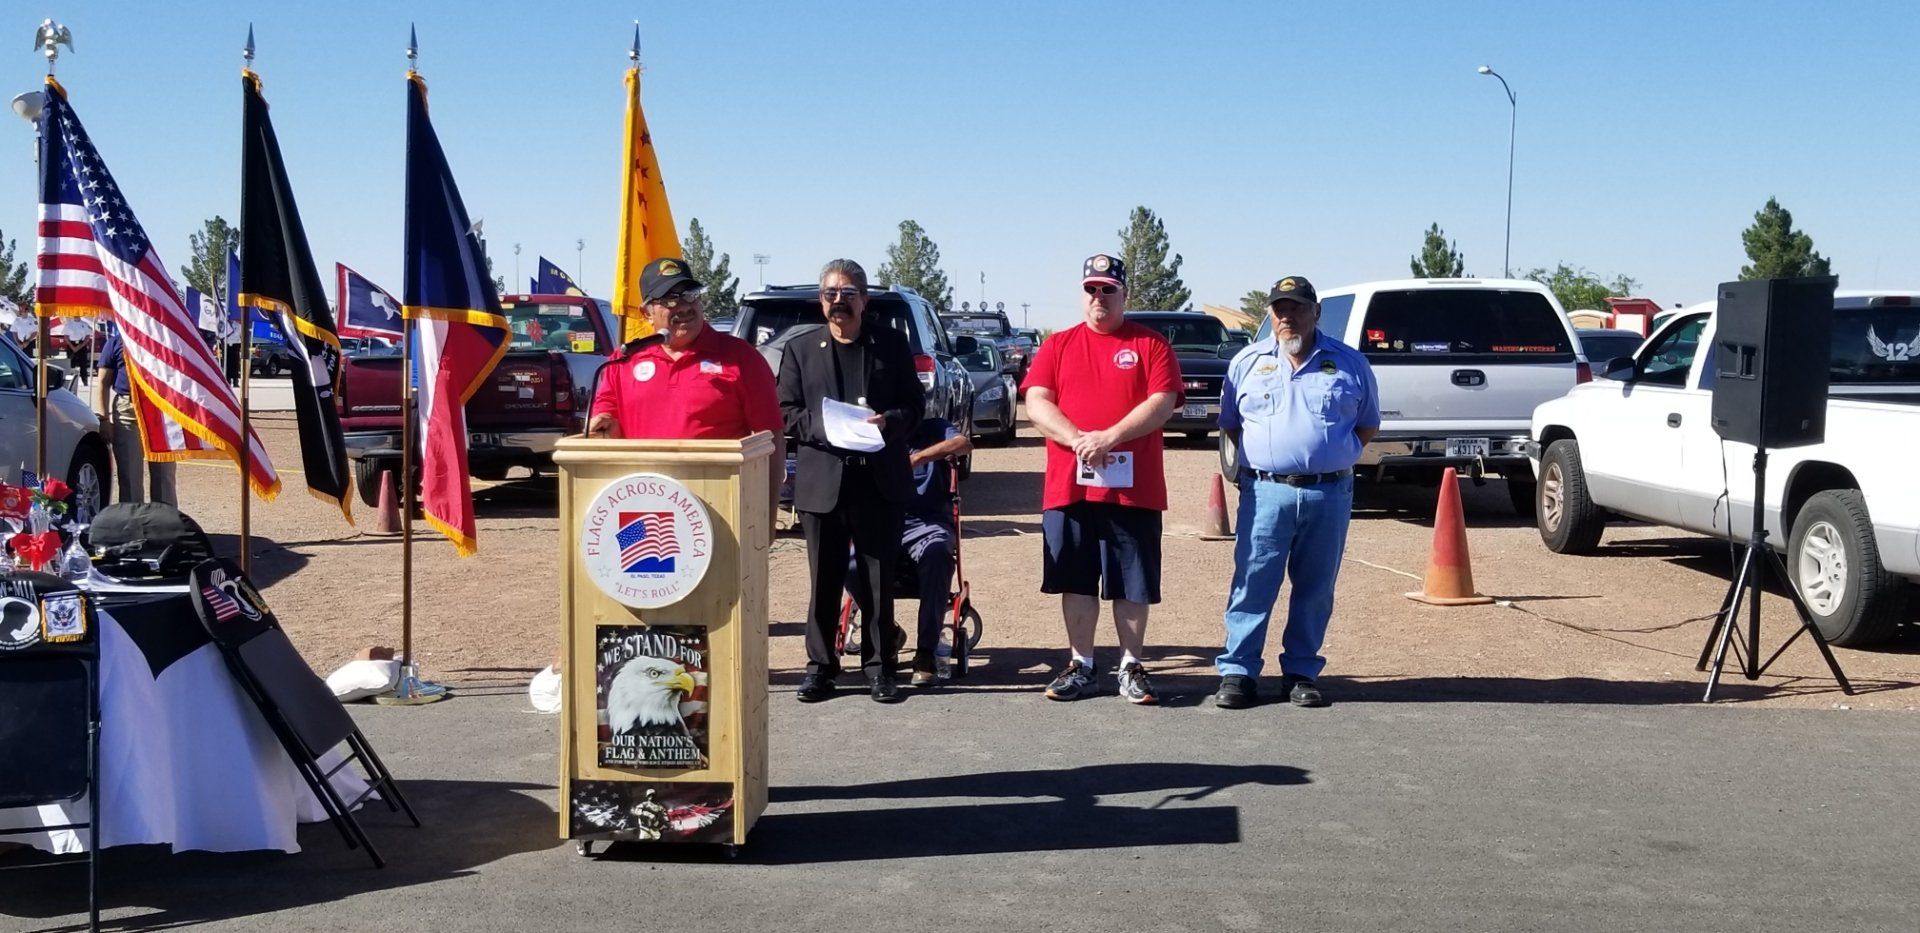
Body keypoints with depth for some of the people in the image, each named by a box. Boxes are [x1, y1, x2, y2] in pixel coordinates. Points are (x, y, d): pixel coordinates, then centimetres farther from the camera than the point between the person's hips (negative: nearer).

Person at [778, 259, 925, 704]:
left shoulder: (891, 344, 8)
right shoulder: (800, 348, 8)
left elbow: (914, 402, 6)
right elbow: (787, 411, 3)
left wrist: (889, 421, -14)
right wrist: (822, 427, -15)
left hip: (880, 482, 0)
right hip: (822, 479, 0)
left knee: (879, 580, 4)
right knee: (824, 580, 5)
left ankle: (879, 667, 13)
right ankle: (820, 665, 15)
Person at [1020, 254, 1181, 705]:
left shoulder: (1151, 344, 4)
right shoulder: (1058, 345, 10)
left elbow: (1162, 403, -7)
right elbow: (1036, 403, 0)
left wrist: (1109, 438, -18)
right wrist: (1078, 439, -17)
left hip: (1133, 488, -2)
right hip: (1068, 487, 2)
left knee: (1133, 584, 4)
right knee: (1077, 581, 8)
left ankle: (1132, 667, 15)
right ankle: (1081, 666, 18)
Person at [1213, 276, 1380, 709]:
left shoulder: (1349, 364, 8)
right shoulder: (1247, 362, 9)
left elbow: (1368, 425, 16)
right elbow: (1230, 423, 17)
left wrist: (1334, 455, 3)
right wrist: (1259, 457, 4)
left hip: (1329, 493, 1)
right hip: (1266, 492, -1)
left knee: (1315, 590, 6)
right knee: (1253, 584, -3)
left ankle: (1302, 674, 16)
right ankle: (1237, 671, 3)